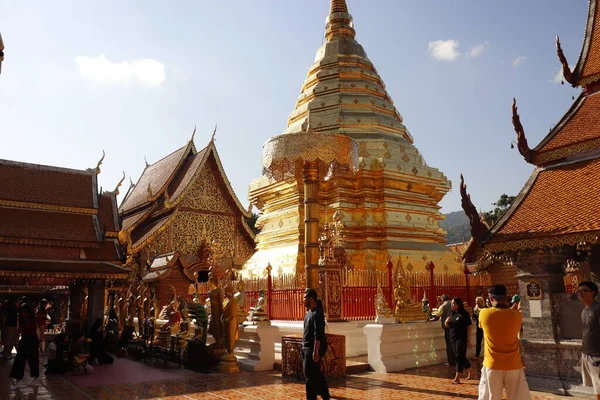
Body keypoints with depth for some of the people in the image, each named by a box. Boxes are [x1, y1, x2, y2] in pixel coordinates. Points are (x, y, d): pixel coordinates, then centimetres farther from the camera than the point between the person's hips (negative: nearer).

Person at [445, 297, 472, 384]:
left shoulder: (464, 314, -10)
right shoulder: (452, 314, 9)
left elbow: (469, 327, -11)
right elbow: (448, 326, 17)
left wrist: (468, 340, -14)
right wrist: (447, 322, -7)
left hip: (461, 339, -7)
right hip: (453, 338, 7)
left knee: (459, 357, -6)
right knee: (460, 357, 14)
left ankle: (457, 378, -3)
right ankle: (469, 371, 34)